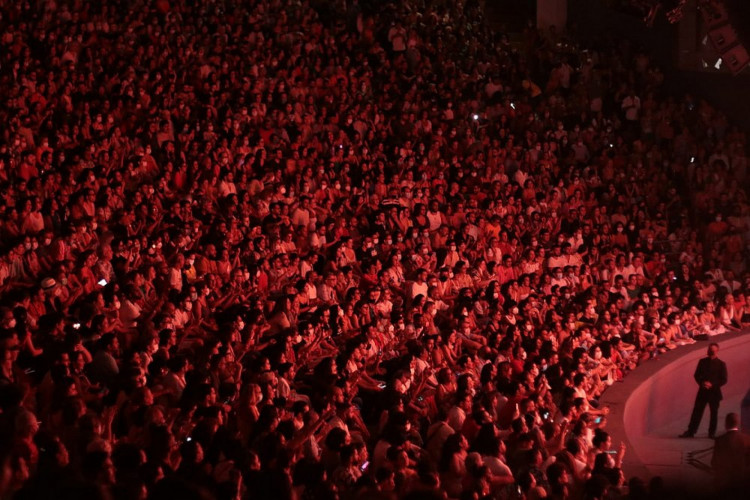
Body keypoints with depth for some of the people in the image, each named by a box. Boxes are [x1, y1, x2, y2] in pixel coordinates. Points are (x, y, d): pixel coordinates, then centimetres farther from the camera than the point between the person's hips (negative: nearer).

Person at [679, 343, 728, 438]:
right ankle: (690, 431, 2)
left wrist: (712, 384, -16)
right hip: (702, 390, 1)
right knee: (697, 411, 0)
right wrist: (702, 383, -12)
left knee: (714, 413, 5)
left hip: (714, 392, -1)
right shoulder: (702, 362, 7)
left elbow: (724, 380, -3)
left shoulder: (721, 364, 0)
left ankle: (712, 433, 15)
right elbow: (697, 375, 7)